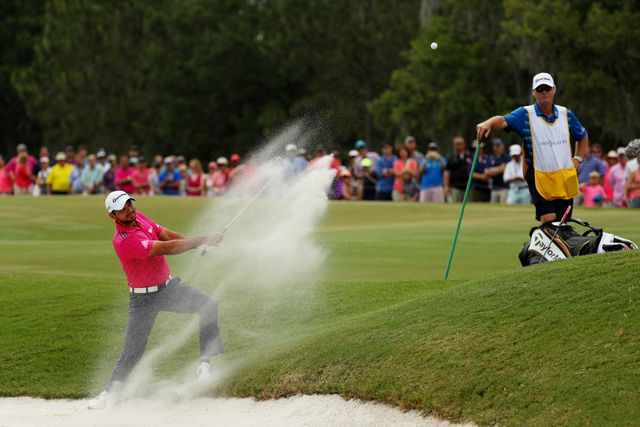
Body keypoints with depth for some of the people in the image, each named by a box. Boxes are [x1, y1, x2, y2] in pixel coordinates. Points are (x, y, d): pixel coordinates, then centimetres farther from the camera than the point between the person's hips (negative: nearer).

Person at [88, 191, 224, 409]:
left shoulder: (139, 218, -3)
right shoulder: (123, 240, -29)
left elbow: (168, 235, -3)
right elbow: (166, 248, -30)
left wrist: (199, 244, -20)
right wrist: (202, 240, -27)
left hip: (168, 285, 7)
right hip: (144, 298, -7)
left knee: (208, 305, -11)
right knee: (132, 351, -5)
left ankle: (205, 363, -10)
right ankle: (111, 391, 14)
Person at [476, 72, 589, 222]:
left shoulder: (566, 114, 9)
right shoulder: (525, 114, -4)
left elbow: (583, 136, 26)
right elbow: (504, 121, -23)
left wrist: (578, 158, 11)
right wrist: (488, 123, -45)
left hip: (565, 180, 4)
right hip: (539, 180, -4)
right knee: (548, 221, -17)